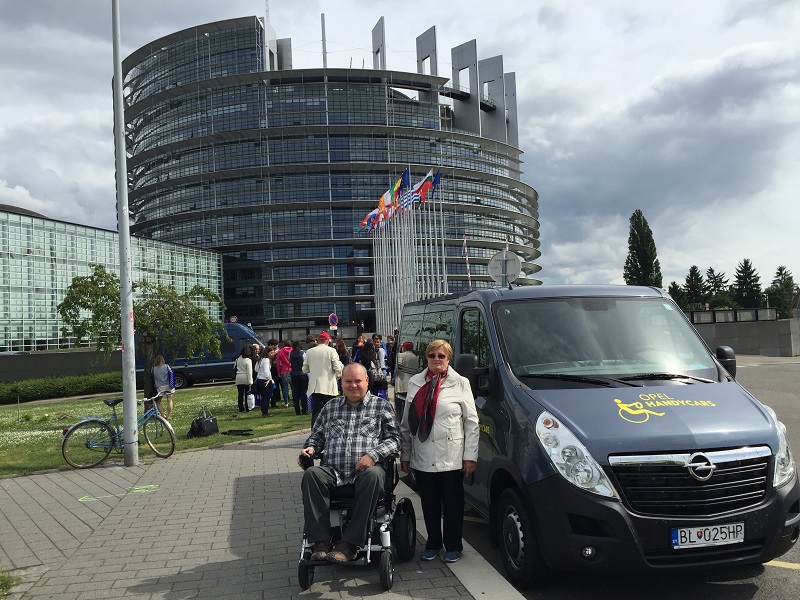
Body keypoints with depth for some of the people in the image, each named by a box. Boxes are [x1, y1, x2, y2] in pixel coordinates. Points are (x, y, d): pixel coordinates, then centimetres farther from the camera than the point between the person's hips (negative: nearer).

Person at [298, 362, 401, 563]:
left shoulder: (381, 406, 11)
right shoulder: (331, 407, 21)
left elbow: (394, 439, 3)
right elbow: (317, 435, 27)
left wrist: (373, 455, -12)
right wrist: (310, 448, 4)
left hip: (365, 469, -3)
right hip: (333, 471, 3)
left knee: (373, 475, -38)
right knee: (311, 474, -29)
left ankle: (349, 544, -31)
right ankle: (321, 542, -27)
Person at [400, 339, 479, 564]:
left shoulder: (461, 383, -1)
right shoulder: (415, 383, 7)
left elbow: (471, 422, -2)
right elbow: (406, 422, 10)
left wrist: (470, 455, -6)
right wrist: (405, 454, 8)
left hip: (451, 458, -3)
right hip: (422, 458, 3)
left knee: (452, 504, 7)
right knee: (429, 504, 13)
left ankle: (453, 546, 24)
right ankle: (433, 543, 30)